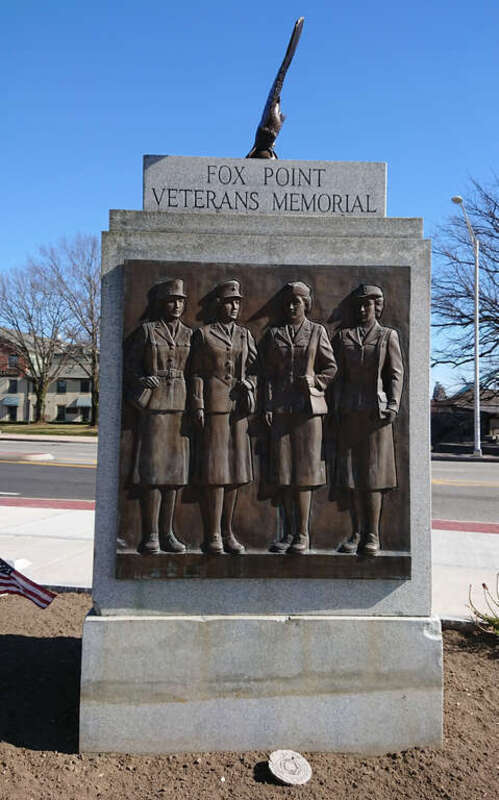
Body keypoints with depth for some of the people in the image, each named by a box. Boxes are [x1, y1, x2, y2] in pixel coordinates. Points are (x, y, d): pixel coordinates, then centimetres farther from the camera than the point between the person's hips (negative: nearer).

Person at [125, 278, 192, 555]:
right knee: (152, 469, -6)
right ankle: (150, 535, 1)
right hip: (152, 405, -4)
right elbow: (129, 364, 3)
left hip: (180, 406, 4)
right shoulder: (145, 330, 3)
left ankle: (166, 533, 13)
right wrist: (142, 380, -15)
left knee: (174, 470, 5)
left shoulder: (188, 334, 13)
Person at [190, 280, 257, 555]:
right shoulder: (202, 334, 4)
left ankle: (227, 533, 17)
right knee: (214, 471, -6)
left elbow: (255, 367, 16)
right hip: (213, 405, -4)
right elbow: (196, 373, -1)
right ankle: (212, 536, 2)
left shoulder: (245, 335, 16)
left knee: (234, 471, 7)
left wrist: (249, 384, -5)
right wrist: (197, 406, -9)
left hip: (238, 407, 5)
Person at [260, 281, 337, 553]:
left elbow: (331, 368, 12)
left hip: (308, 407, -2)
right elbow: (267, 374, 9)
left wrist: (315, 381, -6)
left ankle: (303, 534, 7)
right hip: (280, 408, 2)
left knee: (305, 469, -1)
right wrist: (267, 406, 0)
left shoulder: (317, 331, 9)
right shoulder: (273, 334, 12)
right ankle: (289, 532, 15)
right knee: (283, 470, 4)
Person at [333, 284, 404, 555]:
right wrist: (336, 408, 1)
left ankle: (372, 535, 4)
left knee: (374, 472, -2)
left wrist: (392, 406, -7)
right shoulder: (343, 337, 13)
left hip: (376, 411, -2)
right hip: (349, 413, 2)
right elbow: (339, 375, 10)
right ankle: (357, 533, 10)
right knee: (351, 473, 3)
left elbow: (396, 373, 4)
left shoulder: (388, 336, 9)